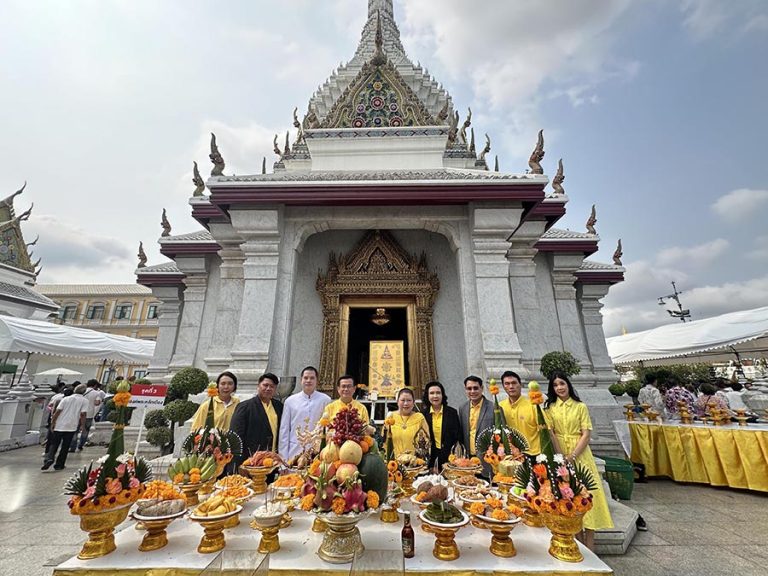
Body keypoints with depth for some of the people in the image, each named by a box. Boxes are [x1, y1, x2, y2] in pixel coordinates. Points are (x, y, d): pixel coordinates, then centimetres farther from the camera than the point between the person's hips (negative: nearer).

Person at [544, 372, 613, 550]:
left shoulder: (581, 406, -1)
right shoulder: (550, 408, 2)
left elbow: (586, 434, -6)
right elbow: (551, 434, -4)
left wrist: (572, 456, -14)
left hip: (580, 453, -1)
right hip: (559, 454, 1)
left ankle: (589, 544, 9)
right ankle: (578, 541, 20)